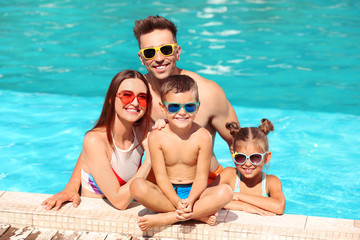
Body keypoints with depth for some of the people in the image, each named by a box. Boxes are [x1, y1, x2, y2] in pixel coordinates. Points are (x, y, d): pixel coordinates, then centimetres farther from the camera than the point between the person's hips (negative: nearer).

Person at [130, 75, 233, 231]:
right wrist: (177, 202, -27)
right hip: (168, 193, 0)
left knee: (225, 192, -28)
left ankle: (165, 218, -27)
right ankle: (200, 214, -26)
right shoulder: (157, 137, -7)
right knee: (137, 186, -31)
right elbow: (161, 176, -10)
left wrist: (190, 201, -28)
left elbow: (201, 177, -9)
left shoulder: (202, 137, -7)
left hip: (193, 192, 0)